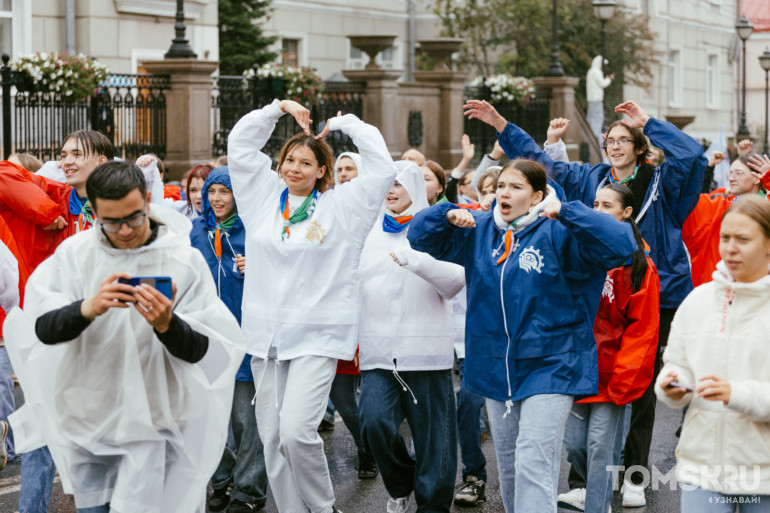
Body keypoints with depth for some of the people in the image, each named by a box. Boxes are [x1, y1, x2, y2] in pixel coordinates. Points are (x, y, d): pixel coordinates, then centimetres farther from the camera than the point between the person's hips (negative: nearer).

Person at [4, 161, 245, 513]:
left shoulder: (184, 260, -7)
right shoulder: (74, 253, -2)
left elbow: (198, 351, -9)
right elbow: (43, 329, -11)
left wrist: (166, 324, -30)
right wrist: (89, 308, -29)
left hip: (151, 421, -3)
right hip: (87, 417, 3)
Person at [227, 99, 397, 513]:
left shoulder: (340, 206, 2)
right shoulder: (264, 197, 12)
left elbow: (381, 165, -2)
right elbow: (239, 144, 17)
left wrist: (342, 122, 6)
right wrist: (279, 108, 13)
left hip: (317, 338, -4)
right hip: (267, 336, 4)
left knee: (296, 432, -17)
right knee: (271, 437, 5)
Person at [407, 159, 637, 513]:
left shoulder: (557, 233, -10)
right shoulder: (480, 230, 7)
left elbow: (621, 245, -21)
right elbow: (420, 236, 11)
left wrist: (566, 212, -28)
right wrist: (449, 214, -10)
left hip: (548, 367, -6)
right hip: (496, 368, 6)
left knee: (533, 463, -14)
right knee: (508, 466, 16)